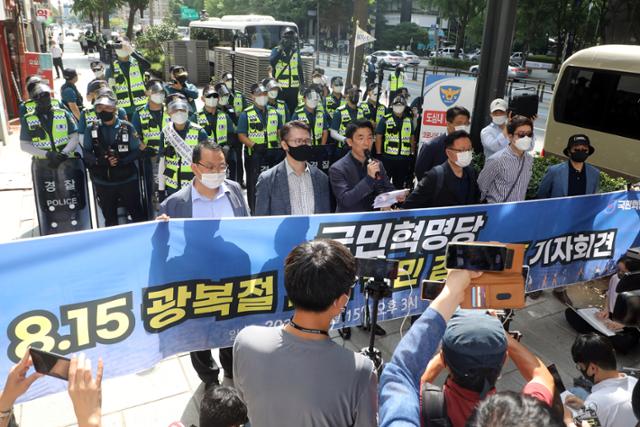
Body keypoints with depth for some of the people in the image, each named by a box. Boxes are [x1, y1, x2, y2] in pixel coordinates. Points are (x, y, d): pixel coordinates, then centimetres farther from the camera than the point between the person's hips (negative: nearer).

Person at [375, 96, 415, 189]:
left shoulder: (409, 121, 10)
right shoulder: (385, 120, -2)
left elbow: (412, 138, 16)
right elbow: (378, 137, -3)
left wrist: (412, 154, 11)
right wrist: (378, 154, -8)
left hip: (404, 158, 4)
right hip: (387, 157, -4)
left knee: (399, 184, 14)